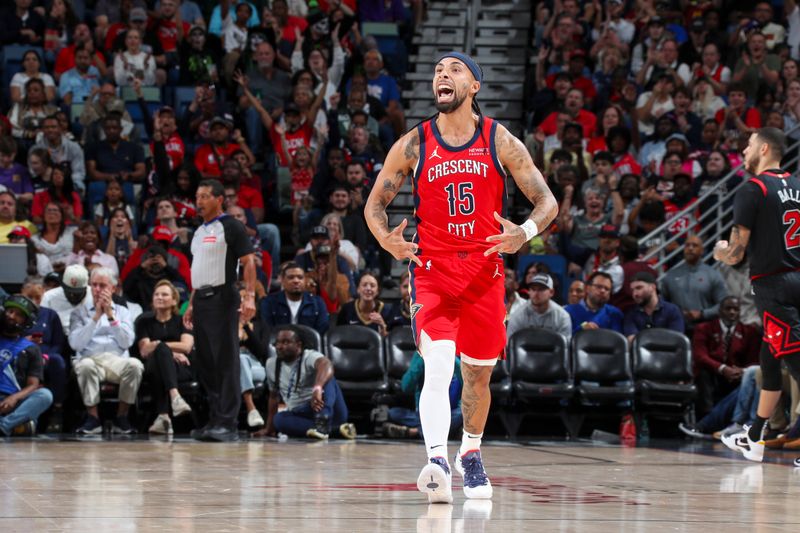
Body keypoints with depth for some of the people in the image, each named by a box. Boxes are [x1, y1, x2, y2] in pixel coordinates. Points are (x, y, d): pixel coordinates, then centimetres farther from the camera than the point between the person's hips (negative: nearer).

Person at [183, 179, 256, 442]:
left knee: (226, 362, -9)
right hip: (201, 300, 9)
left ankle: (228, 424, -11)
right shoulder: (199, 232, 19)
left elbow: (248, 262, -11)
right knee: (205, 363, 9)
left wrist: (250, 296, -21)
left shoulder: (230, 227, -5)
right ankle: (214, 420, 14)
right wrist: (191, 305, 20)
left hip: (222, 298, -9)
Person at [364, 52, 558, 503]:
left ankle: (471, 455, 37)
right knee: (438, 364, -22)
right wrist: (386, 238, -13)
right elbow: (375, 203, 9)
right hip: (433, 268, -1)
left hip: (485, 269, 2)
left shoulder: (500, 142, 0)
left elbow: (547, 202, 1)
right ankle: (438, 462, -34)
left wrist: (525, 233, -21)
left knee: (479, 374, 13)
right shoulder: (413, 145, 1)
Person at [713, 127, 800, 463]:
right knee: (769, 360, 20)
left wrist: (719, 253, 10)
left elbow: (735, 254, -11)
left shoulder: (753, 190, -11)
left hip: (773, 284, -8)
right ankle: (753, 439, 33)